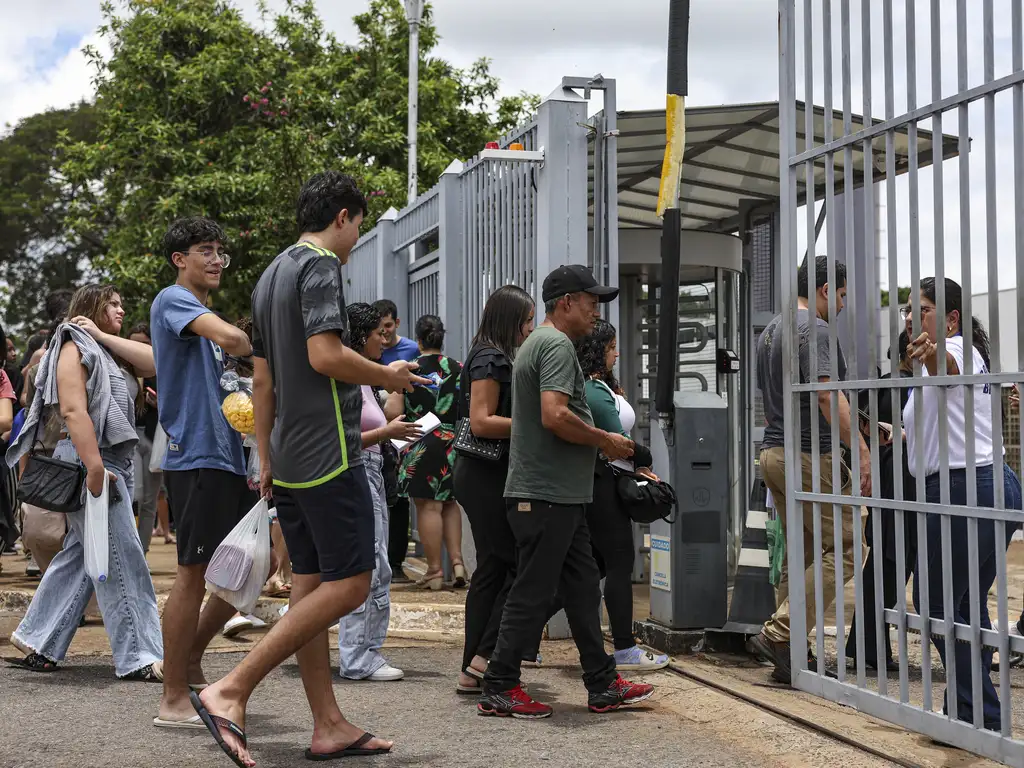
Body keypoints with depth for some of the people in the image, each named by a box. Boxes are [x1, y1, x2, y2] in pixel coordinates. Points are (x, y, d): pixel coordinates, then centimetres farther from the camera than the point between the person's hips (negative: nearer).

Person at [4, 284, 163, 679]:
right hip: (88, 461, -9)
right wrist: (94, 468, -26)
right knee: (122, 559, -8)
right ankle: (138, 657, -5)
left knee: (80, 556, 12)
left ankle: (36, 643, 19)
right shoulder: (75, 347, -6)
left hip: (114, 462, 9)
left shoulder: (107, 351, 21)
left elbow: (151, 360, 5)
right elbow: (73, 410, -18)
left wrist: (103, 336, 1)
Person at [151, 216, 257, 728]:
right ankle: (173, 700, 2)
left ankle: (190, 659, 26)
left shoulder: (204, 316, 23)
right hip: (196, 456, -9)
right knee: (194, 573, -6)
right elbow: (231, 338, -25)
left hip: (227, 456, 9)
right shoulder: (173, 300, -6)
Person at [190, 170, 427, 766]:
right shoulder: (321, 265, -9)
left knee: (312, 584, 9)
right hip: (328, 454, -10)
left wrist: (266, 460, 22)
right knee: (350, 584, -8)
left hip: (289, 458, 10)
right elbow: (325, 355, -22)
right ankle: (231, 691, -13)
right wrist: (388, 376, -5)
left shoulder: (272, 276, 20)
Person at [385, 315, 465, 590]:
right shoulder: (458, 369, 2)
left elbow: (393, 412, -9)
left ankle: (435, 570, 3)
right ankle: (457, 561, 10)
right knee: (449, 502, 18)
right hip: (453, 444, 4)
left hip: (421, 446, -4)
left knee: (428, 506, 0)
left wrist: (388, 400, 13)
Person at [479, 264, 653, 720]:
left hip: (559, 494, 11)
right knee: (533, 593, -3)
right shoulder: (557, 344, -13)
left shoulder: (537, 343, 20)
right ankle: (498, 689, 5)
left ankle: (602, 685, 19)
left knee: (583, 587, 13)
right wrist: (604, 441, -12)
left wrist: (602, 443, 16)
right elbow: (555, 415, -26)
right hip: (547, 494, -11)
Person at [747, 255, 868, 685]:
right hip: (809, 455, -10)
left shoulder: (769, 332, 19)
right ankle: (777, 635, -11)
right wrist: (863, 452, -26)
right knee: (845, 547, -5)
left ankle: (789, 653, 13)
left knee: (801, 556, 13)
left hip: (773, 452, 10)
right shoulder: (814, 329, -11)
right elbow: (827, 394, -23)